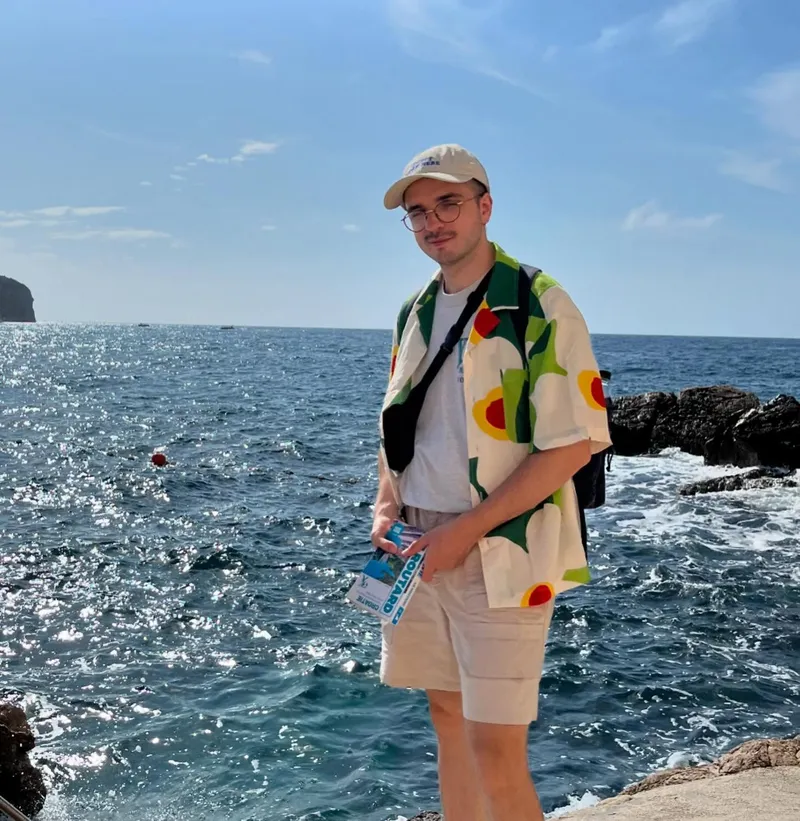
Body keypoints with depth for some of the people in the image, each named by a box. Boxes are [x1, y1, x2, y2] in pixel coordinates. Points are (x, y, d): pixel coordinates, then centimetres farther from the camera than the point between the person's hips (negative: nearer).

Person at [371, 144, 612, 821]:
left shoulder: (539, 305, -9)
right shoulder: (415, 312, 13)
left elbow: (573, 443, -15)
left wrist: (465, 532, -17)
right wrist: (387, 506, 1)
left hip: (501, 554, -6)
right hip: (417, 552, 7)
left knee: (496, 748, -7)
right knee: (448, 714, 15)